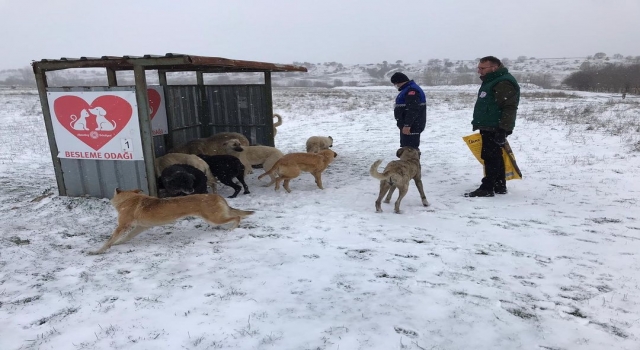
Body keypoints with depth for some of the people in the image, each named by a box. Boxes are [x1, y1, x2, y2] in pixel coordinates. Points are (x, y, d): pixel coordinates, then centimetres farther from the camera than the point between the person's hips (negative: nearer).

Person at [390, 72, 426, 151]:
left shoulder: (412, 90, -17)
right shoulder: (408, 89, 18)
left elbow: (413, 110, -26)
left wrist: (407, 125, -27)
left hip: (411, 127, -11)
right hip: (407, 125, 11)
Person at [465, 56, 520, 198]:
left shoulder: (503, 83, -16)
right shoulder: (490, 81, 19)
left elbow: (509, 108, -22)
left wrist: (503, 129, -25)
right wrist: (478, 123, 25)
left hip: (495, 129, -11)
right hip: (488, 128, 11)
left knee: (490, 157, -9)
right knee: (494, 157, 13)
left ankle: (487, 188, -6)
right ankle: (499, 186, 21)